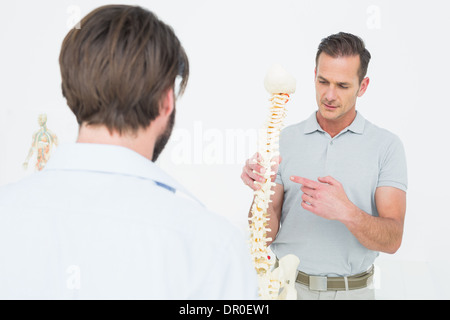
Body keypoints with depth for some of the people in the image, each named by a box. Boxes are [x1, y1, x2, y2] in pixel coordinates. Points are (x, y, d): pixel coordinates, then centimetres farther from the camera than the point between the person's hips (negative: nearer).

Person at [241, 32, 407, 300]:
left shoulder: (387, 145, -7)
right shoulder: (285, 139, -4)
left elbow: (392, 240, -13)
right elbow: (267, 233, -5)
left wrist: (346, 212, -31)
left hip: (353, 289, 0)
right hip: (289, 285, 1)